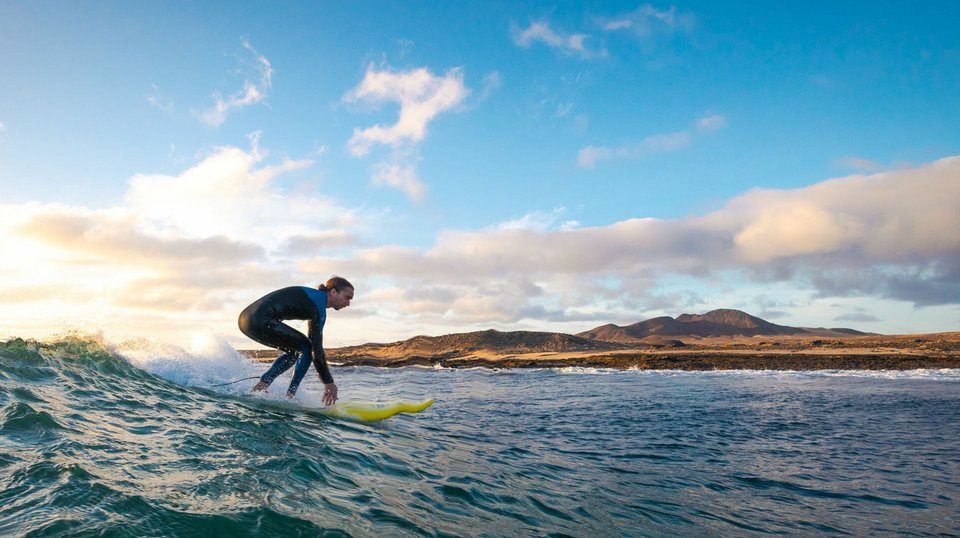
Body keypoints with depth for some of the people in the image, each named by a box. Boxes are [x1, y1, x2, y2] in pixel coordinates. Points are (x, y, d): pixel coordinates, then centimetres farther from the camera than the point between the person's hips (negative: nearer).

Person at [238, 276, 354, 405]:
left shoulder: (314, 297, 20)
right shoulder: (319, 304, -10)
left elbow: (312, 341, 26)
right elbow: (316, 347, -15)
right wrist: (329, 382, -11)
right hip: (261, 321, -10)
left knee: (294, 351, 21)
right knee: (306, 348, -2)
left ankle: (260, 386, 16)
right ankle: (289, 396, -2)